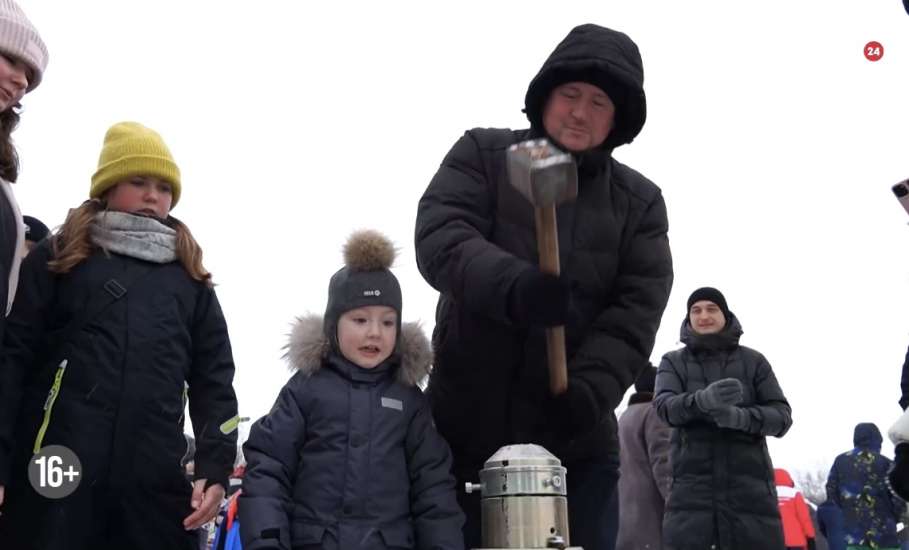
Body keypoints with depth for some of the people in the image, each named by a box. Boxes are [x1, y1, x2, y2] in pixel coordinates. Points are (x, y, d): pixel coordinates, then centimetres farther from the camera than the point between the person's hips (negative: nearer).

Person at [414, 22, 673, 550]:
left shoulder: (639, 202, 6)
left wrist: (590, 390, -23)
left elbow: (636, 313, -4)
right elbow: (440, 239, -14)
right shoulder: (482, 155, 3)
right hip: (468, 429, -1)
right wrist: (513, 286, -34)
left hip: (577, 438, 2)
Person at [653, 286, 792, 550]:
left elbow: (781, 415, 3)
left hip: (749, 487, 1)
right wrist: (704, 399, -30)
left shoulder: (753, 361, 11)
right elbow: (665, 406, -8)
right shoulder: (673, 362, 10)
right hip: (692, 486, -1)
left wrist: (739, 416, -20)